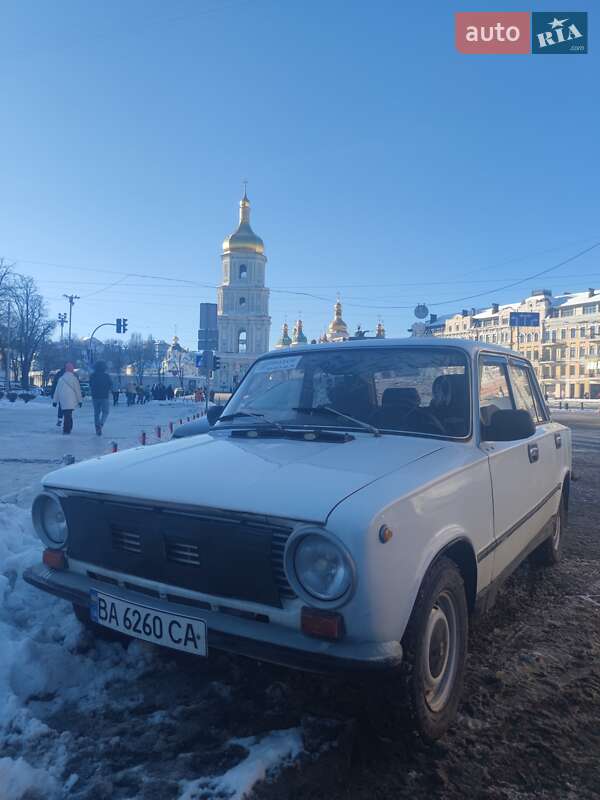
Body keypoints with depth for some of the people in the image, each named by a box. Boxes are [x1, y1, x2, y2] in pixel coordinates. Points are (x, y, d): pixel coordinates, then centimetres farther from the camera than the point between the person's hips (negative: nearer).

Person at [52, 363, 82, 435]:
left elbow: (57, 390, 14)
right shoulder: (74, 378, -4)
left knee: (66, 415, 12)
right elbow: (77, 390, -2)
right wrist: (80, 400, 4)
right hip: (70, 401, -4)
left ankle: (67, 429, 14)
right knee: (68, 415, -4)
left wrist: (55, 400, 19)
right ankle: (66, 429, -8)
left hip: (62, 401, 4)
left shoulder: (61, 378, 10)